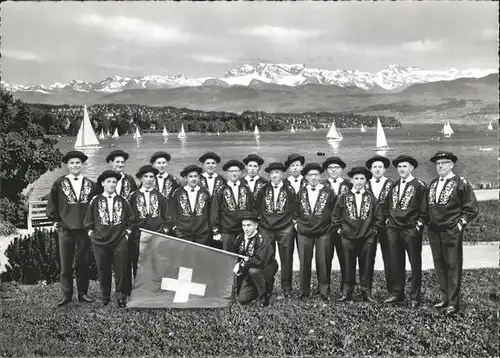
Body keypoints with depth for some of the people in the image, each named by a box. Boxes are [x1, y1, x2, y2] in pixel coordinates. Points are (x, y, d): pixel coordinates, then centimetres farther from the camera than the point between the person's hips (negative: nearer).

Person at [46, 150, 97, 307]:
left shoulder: (90, 184, 5)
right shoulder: (59, 184, 1)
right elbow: (52, 204, 6)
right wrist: (55, 220, 1)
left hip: (85, 229, 1)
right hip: (65, 229, -1)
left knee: (84, 264, 8)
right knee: (65, 264, 5)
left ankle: (83, 293, 18)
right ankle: (66, 295, 14)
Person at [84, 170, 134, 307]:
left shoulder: (123, 200, 4)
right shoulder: (95, 200, 3)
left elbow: (130, 220, 11)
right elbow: (88, 222, 9)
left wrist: (127, 233, 4)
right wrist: (92, 234, 3)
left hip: (120, 242, 0)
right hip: (100, 242, 0)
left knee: (121, 270, 1)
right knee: (103, 270, 8)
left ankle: (120, 296, 13)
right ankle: (105, 297, 22)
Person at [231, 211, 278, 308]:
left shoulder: (261, 240, -23)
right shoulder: (240, 238, -3)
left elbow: (259, 261, -33)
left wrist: (241, 263, -25)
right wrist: (236, 265, -15)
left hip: (266, 270, -5)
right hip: (247, 272, 6)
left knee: (253, 270, -38)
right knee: (242, 299, -6)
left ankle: (264, 296, -15)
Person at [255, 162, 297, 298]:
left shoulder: (289, 189, 2)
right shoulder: (263, 189, 6)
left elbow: (295, 205, 7)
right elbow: (256, 207, 13)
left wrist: (294, 220, 2)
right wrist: (258, 220, 8)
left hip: (285, 229, -1)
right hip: (266, 229, 1)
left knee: (286, 259, 3)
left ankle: (287, 288, 15)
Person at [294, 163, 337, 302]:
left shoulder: (328, 192, -1)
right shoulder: (301, 193, 6)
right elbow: (296, 211, 16)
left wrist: (333, 225, 0)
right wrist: (296, 223, 6)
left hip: (324, 232, -2)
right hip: (304, 232, 2)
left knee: (324, 263, 2)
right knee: (304, 263, 6)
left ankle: (324, 292, 14)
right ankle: (304, 291, 18)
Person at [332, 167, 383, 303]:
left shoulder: (371, 198, 5)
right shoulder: (344, 198, 4)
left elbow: (379, 216, 8)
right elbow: (335, 215, 9)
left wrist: (374, 230, 2)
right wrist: (339, 229, 2)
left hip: (367, 238, 0)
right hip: (348, 237, 0)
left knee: (366, 267, 4)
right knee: (348, 267, 4)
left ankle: (366, 293, 14)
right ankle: (347, 293, 12)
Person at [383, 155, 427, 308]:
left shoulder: (419, 186, -4)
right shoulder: (393, 186, 13)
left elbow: (424, 209, -5)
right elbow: (387, 206, 22)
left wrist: (419, 224, -11)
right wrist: (388, 220, 12)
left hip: (411, 230, -5)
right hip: (394, 229, 5)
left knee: (415, 264, 3)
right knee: (395, 263, 9)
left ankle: (415, 297, 11)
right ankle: (397, 294, 19)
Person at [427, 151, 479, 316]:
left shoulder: (461, 183, -5)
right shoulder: (433, 184, 13)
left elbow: (472, 208, -5)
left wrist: (459, 225, -10)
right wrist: (429, 223, 12)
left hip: (451, 232, -6)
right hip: (434, 232, 6)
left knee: (453, 266, -1)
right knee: (439, 266, 11)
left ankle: (453, 303, 7)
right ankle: (445, 298, 23)